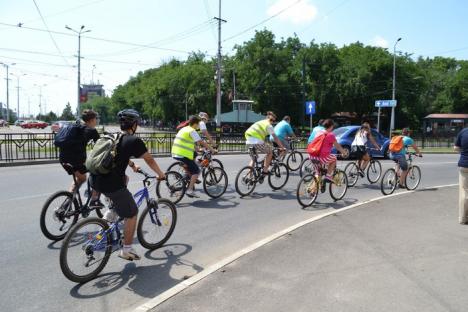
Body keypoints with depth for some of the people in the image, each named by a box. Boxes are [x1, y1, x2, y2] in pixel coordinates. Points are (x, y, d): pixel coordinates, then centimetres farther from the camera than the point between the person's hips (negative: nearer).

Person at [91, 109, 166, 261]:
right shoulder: (134, 140, -6)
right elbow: (149, 160, 3)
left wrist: (133, 165, 49)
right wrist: (161, 174, 19)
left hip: (95, 179, 8)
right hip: (111, 184, -8)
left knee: (124, 178, 36)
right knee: (131, 213, 9)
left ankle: (110, 213, 23)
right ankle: (127, 250, 17)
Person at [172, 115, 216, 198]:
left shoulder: (184, 129, 19)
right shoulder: (192, 131, -8)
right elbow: (202, 142, -12)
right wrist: (212, 150, -5)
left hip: (175, 154, 9)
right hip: (183, 155, -9)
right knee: (196, 171, -2)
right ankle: (190, 190, -7)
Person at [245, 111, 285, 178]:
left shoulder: (259, 122, 30)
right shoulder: (268, 125, 6)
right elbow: (275, 138, 3)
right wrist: (282, 147, 9)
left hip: (248, 141, 8)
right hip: (257, 141, -8)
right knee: (270, 152, 14)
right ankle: (265, 171, 11)